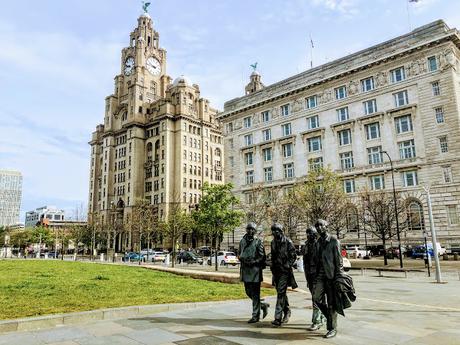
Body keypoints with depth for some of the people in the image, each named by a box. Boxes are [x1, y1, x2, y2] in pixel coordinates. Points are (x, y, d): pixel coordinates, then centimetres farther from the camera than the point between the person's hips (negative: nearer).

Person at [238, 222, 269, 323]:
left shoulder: (258, 242, -3)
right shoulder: (242, 241, 12)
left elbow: (262, 257, -5)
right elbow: (239, 254, 18)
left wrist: (253, 262, -18)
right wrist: (241, 259, -4)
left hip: (255, 270, -6)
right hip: (245, 270, 6)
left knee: (255, 294, -2)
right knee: (248, 292, 12)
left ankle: (255, 316, 7)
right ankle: (263, 305, 31)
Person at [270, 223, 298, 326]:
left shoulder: (288, 242, -10)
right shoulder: (273, 242, 10)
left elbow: (294, 257, -8)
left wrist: (286, 266, -15)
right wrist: (272, 266, 13)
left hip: (285, 271, -7)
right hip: (276, 271, 7)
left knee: (281, 293, -12)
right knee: (281, 293, 16)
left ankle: (278, 317, -13)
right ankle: (287, 311, 33)